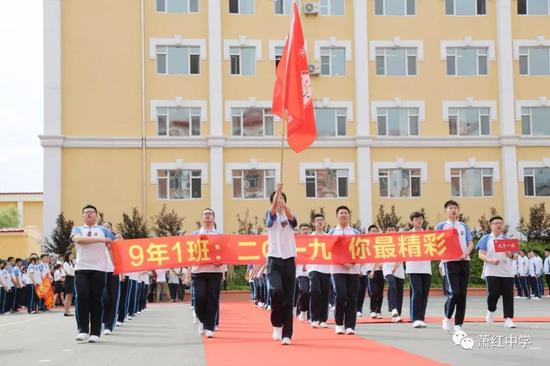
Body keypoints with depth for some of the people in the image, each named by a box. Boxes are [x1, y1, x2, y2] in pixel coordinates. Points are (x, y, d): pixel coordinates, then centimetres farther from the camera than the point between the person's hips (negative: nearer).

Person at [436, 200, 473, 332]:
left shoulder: (464, 226, 15)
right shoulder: (441, 226, 6)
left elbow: (470, 243, 9)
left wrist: (466, 254, -11)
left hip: (464, 261, 4)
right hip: (450, 261, -4)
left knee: (463, 293, 1)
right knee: (454, 292, -14)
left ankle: (458, 324, 6)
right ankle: (447, 318, 7)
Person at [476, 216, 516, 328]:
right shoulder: (486, 239, 7)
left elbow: (513, 256, 17)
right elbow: (481, 254, -1)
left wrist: (509, 254, -8)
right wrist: (491, 260, -18)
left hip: (507, 272, 3)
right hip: (492, 272, -3)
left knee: (508, 295, -4)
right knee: (494, 293, -10)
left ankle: (508, 319, -3)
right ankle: (491, 311, 19)